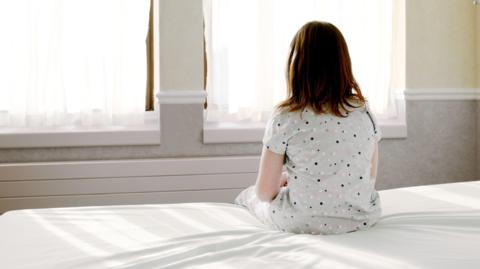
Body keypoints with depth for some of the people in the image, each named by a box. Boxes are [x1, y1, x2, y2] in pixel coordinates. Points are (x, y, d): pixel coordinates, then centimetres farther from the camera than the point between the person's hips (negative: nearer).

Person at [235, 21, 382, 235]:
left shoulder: (285, 119, -18)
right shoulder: (364, 113, -6)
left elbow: (265, 192, -13)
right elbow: (370, 178, 4)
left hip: (300, 224, -4)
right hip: (362, 220, 5)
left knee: (248, 195, 28)